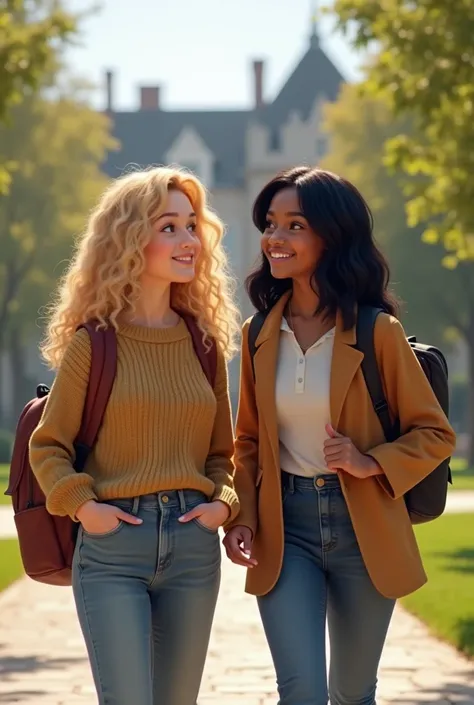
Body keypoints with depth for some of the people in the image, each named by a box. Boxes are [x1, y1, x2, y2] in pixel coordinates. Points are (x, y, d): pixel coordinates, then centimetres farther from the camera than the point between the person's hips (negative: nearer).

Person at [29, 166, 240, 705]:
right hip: (112, 544, -4)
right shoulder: (94, 343, -2)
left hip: (193, 543, 4)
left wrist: (223, 502, -1)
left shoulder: (204, 342, 10)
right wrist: (80, 504, -11)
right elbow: (48, 446, 4)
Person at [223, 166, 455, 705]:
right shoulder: (260, 335, 3)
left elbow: (434, 434, -2)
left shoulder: (377, 332, -8)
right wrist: (241, 518, -2)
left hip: (362, 528, -1)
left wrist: (370, 463, -18)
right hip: (283, 527, 2)